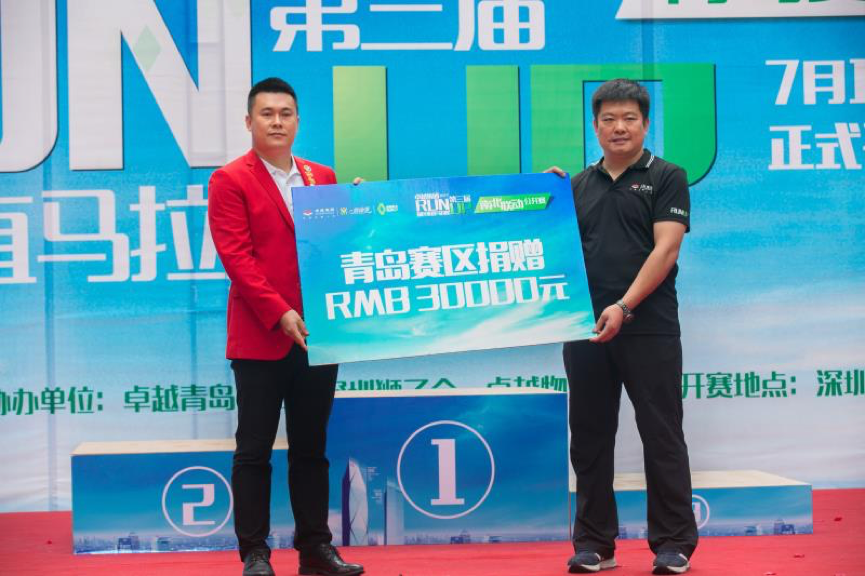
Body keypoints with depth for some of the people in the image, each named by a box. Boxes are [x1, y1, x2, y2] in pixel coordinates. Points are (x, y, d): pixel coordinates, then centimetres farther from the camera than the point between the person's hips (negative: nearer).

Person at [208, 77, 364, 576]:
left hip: (318, 334, 5)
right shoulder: (230, 181, -2)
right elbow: (236, 257, -10)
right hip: (260, 338, -4)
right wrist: (279, 314, -18)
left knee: (312, 448, 11)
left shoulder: (323, 179, 13)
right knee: (255, 450, 2)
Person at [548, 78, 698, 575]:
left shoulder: (666, 178, 1)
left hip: (648, 329, -4)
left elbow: (665, 250, -9)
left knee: (662, 436, 0)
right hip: (586, 329, 4)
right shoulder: (579, 185, 14)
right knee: (589, 438, 7)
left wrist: (624, 307, -19)